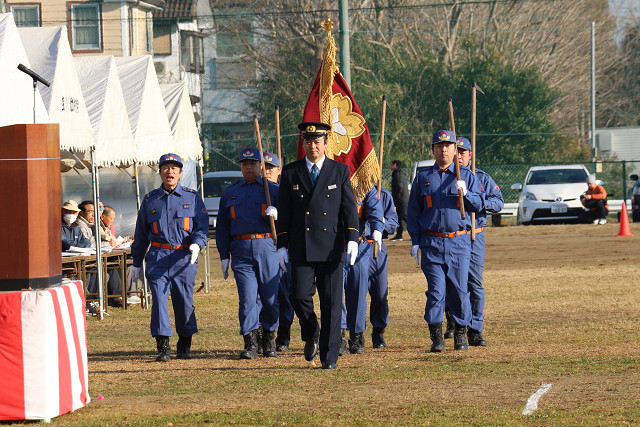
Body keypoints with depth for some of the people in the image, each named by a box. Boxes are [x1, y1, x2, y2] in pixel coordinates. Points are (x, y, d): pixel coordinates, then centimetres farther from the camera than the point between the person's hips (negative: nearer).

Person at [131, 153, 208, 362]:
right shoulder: (150, 200, 13)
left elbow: (202, 225, 2)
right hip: (157, 256, 1)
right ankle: (163, 347, -10)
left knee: (184, 301, 4)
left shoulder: (192, 197, 10)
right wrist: (136, 262, 17)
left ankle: (184, 345, 21)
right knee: (159, 300, -10)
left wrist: (196, 243, -18)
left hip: (184, 257, -1)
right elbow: (141, 233, 18)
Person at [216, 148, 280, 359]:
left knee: (270, 297, 1)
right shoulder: (229, 194, 17)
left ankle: (269, 340, 17)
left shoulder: (273, 190, 10)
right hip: (241, 250, 1)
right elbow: (222, 226, 17)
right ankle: (250, 343, -8)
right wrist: (224, 256, 9)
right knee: (247, 298, -7)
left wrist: (277, 212, -22)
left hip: (267, 246, -1)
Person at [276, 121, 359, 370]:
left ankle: (329, 356, 3)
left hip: (331, 247, -1)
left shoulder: (340, 171, 7)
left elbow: (349, 208, 3)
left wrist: (352, 239, -9)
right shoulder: (291, 173, 9)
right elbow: (284, 212, 10)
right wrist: (282, 245, 4)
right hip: (301, 247, 1)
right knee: (300, 296, -8)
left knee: (331, 302, -2)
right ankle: (311, 335, 22)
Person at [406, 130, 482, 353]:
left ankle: (461, 335, 11)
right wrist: (415, 241, 4)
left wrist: (465, 193, -17)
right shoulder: (423, 178, 10)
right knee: (436, 290, -6)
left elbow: (477, 205, 3)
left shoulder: (466, 175, 9)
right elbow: (413, 211, 12)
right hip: (431, 242, 0)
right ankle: (436, 337, -3)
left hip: (459, 241, 0)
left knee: (460, 290, 0)